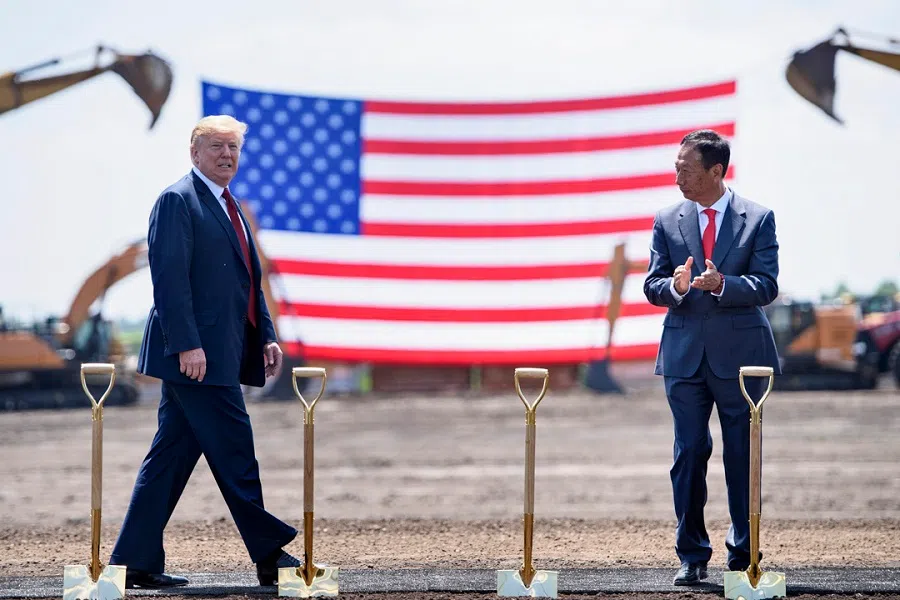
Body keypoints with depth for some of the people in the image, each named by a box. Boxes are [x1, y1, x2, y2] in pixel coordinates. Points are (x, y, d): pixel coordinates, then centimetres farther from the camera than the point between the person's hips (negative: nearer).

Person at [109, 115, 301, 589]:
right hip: (193, 353, -9)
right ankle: (268, 555, 0)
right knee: (234, 447, -6)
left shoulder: (229, 208, 21)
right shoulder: (177, 201, -8)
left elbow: (246, 282, 25)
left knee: (173, 454, 9)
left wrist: (266, 335, 15)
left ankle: (136, 561, 11)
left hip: (218, 354, 9)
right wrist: (187, 344, -22)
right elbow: (170, 278, -16)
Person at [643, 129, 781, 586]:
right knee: (688, 455, 1)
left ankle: (744, 556, 14)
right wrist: (676, 286, -18)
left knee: (742, 457, 4)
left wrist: (722, 283, -24)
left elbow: (766, 286, -7)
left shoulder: (758, 219, -1)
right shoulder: (667, 221, 7)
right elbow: (652, 286, 5)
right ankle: (692, 557, 7)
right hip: (685, 355, 2)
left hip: (740, 354, -2)